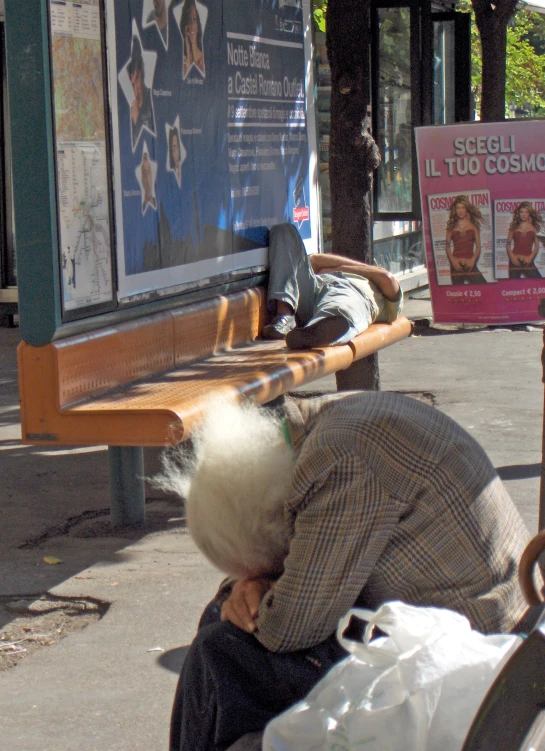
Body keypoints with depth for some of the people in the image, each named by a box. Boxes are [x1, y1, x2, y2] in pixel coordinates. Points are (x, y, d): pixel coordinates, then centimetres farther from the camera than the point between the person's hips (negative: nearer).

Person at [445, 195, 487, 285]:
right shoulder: (451, 225, 9)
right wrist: (452, 260, -8)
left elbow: (478, 246, 7)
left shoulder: (473, 224, 9)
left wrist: (473, 260, -9)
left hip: (470, 264, 0)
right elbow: (447, 246, 8)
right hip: (456, 264, 0)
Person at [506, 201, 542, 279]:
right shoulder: (514, 227, 10)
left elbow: (537, 245, 5)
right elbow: (508, 245, 8)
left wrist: (530, 257, -10)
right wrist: (512, 257, -8)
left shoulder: (534, 227, 9)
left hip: (527, 261, 0)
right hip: (515, 261, 0)